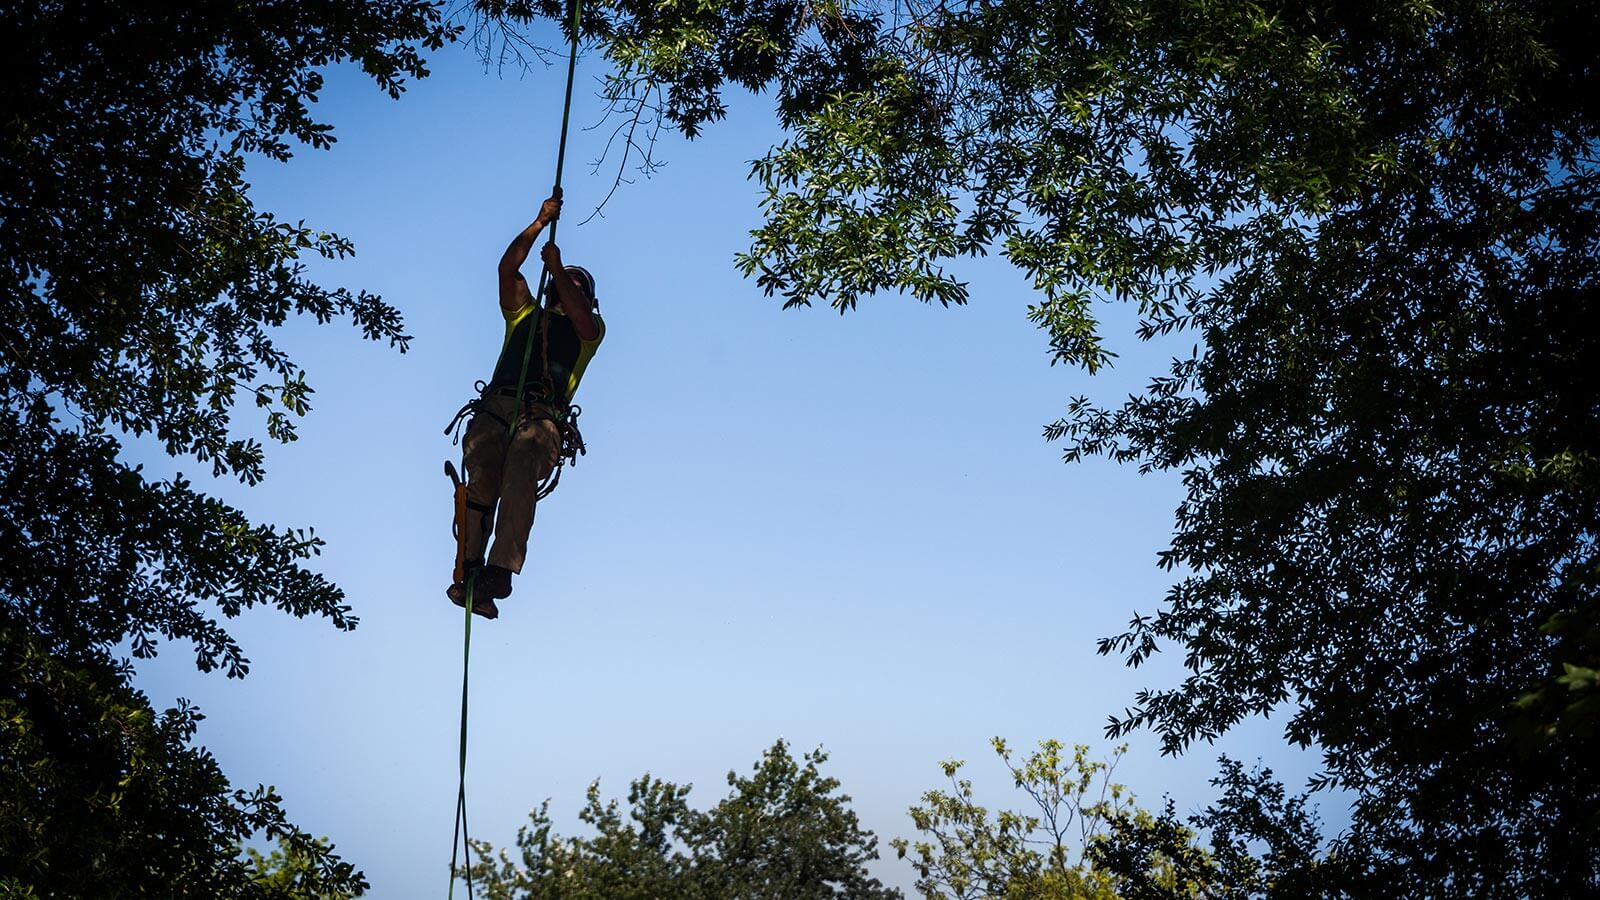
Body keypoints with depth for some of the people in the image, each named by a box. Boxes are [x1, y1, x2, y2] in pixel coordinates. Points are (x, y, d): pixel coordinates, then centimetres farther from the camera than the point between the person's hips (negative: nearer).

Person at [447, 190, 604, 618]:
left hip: (543, 418, -2)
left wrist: (557, 266, 14)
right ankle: (470, 573, -39)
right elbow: (508, 268, 24)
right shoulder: (525, 313, 36)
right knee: (482, 474, -27)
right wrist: (540, 223, 22)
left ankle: (500, 570, -47)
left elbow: (582, 318, 4)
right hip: (495, 408, 3)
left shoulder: (588, 329, 27)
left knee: (520, 470, -34)